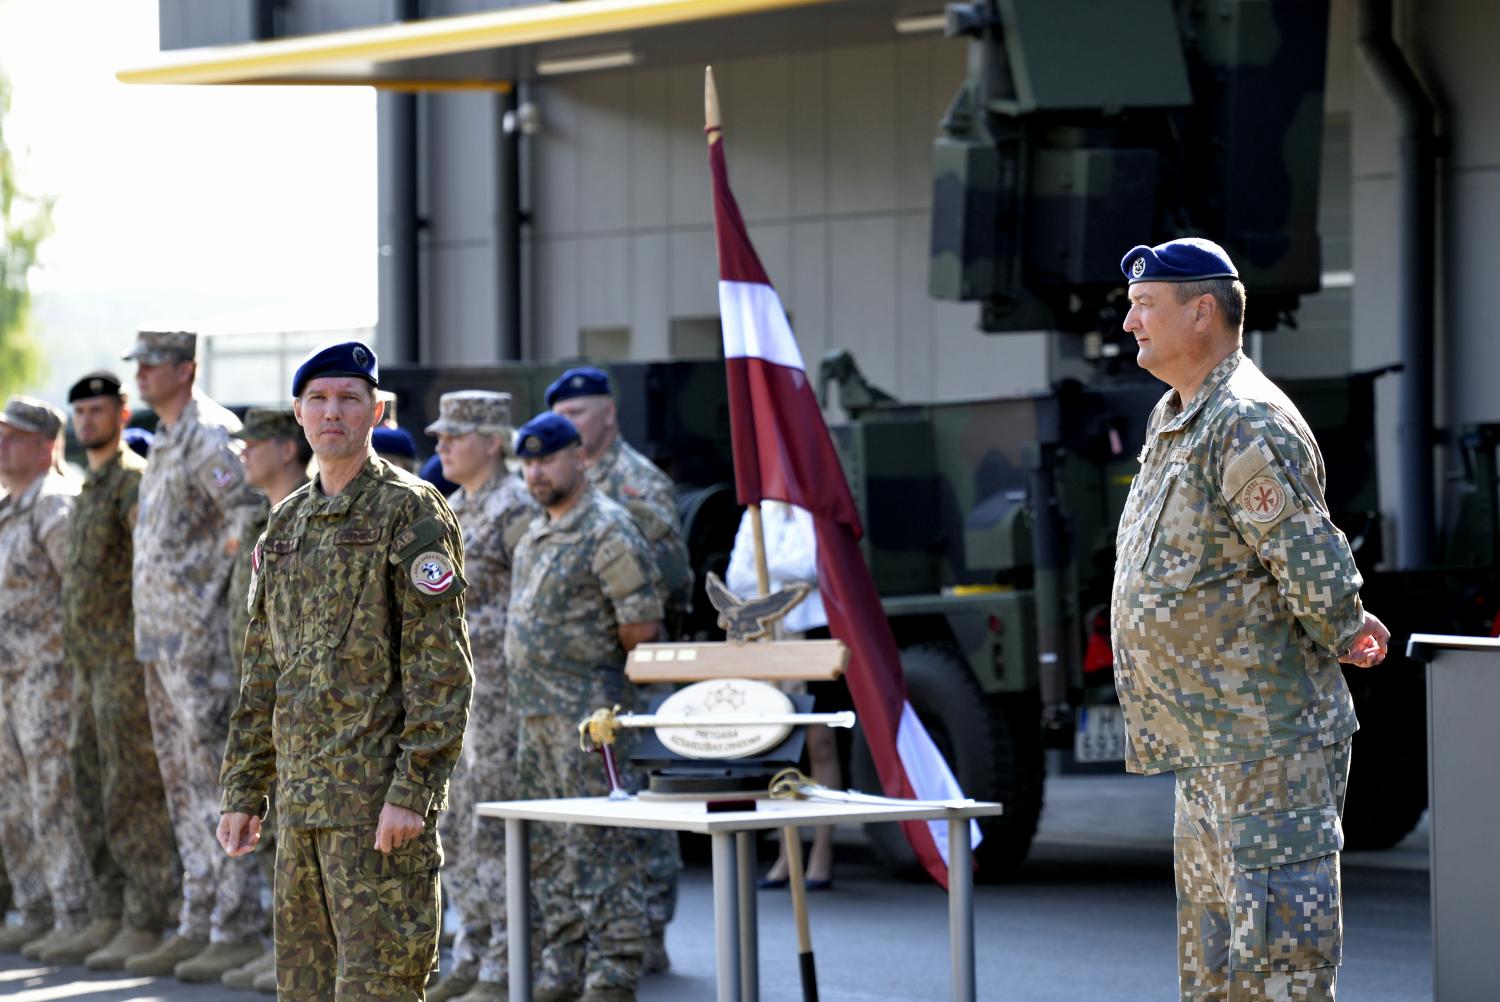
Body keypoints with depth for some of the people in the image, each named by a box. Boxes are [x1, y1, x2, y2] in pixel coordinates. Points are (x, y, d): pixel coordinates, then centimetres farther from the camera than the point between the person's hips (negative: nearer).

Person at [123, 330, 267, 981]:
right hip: (158, 636, 10)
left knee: (217, 782, -8)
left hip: (199, 638, -10)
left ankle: (237, 931, -7)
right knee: (183, 786, 11)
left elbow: (249, 513, -22)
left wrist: (213, 586, -17)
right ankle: (197, 926, 16)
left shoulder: (208, 438, -12)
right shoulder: (164, 443, 18)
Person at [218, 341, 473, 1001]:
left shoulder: (410, 512, -6)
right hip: (302, 798, 8)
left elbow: (441, 668, -13)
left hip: (380, 800, -8)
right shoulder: (286, 525, 17)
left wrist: (412, 792, -19)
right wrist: (242, 791, 15)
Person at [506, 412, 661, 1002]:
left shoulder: (607, 530, -11)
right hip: (535, 711, 10)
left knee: (598, 846, -8)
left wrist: (592, 662, -2)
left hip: (588, 710, -10)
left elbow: (642, 627, -14)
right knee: (549, 849, 12)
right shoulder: (536, 535, 17)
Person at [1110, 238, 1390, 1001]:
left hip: (1269, 740, -11)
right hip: (1209, 745, 11)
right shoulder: (1172, 420, 14)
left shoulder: (1247, 425, -19)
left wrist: (1341, 634, -6)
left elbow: (1313, 565, -25)